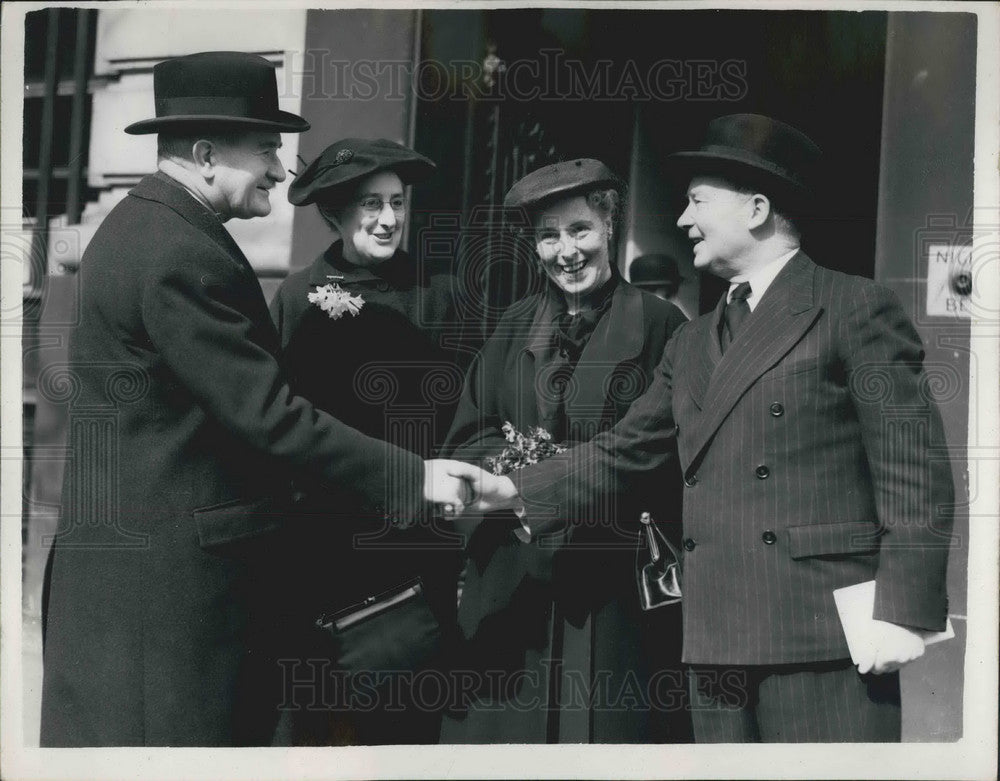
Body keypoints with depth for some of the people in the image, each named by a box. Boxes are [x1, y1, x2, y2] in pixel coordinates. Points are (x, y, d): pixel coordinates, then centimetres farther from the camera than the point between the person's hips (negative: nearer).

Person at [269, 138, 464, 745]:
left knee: (410, 711, 5)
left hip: (420, 540, 0)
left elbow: (464, 411, 3)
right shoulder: (300, 295, 2)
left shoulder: (439, 291, 1)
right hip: (324, 535, 0)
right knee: (321, 705, 7)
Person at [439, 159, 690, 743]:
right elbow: (467, 438, 11)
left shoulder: (659, 324, 1)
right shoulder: (517, 326, 13)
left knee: (606, 726, 0)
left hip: (617, 588, -3)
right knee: (503, 727, 5)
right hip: (513, 582, 3)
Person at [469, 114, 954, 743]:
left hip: (823, 641, -6)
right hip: (718, 643, 7)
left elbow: (914, 469, -7)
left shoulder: (856, 308, -2)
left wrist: (904, 613, -13)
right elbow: (622, 451, 19)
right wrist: (517, 493, 7)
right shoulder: (692, 344, 19)